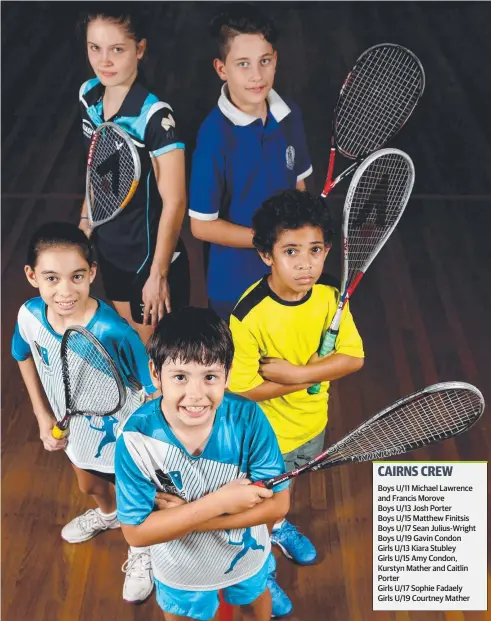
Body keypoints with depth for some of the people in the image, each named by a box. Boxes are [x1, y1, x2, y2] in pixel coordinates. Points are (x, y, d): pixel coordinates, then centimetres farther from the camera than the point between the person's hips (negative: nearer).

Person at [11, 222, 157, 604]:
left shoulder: (114, 333, -39)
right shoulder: (30, 316, -23)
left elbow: (154, 389, -26)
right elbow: (25, 357, 0)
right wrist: (43, 417, -1)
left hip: (123, 437, -5)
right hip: (76, 430, 5)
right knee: (90, 486, 34)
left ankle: (142, 552, 55)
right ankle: (107, 515, 69)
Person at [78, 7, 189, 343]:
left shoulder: (155, 116, -26)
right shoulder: (89, 95, -4)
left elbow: (174, 202, -22)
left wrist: (158, 274, -20)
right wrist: (86, 217, 16)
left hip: (150, 256, -7)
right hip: (110, 248, 7)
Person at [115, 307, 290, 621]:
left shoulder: (248, 418, -30)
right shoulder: (137, 438, -32)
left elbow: (277, 503, -26)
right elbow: (136, 532, -29)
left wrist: (187, 515, -33)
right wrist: (217, 502, -37)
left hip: (246, 555, 2)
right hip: (180, 571, -1)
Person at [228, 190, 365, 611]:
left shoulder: (330, 298, -17)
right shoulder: (249, 317, -32)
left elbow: (354, 357, -15)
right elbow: (243, 388, -28)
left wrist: (296, 372, -28)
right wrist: (314, 377, -26)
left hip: (312, 423, 5)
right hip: (265, 436, -5)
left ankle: (279, 527, 64)